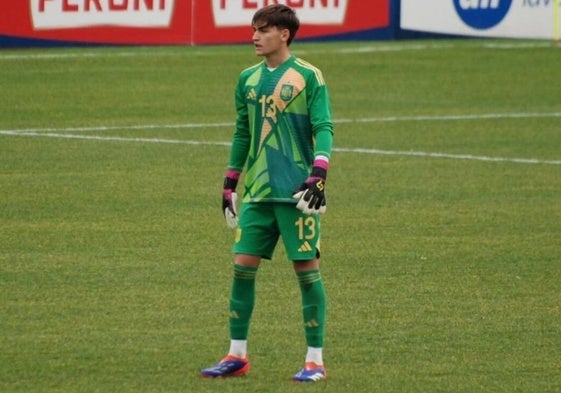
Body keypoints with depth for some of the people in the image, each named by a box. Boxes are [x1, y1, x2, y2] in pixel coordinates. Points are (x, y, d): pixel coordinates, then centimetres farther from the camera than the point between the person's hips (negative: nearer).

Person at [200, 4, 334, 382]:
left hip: (296, 192, -5)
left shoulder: (308, 77, -4)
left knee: (307, 267, -3)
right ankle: (237, 355, 10)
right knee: (243, 265, 2)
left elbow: (324, 129, -8)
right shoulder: (249, 79, 13)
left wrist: (318, 176, -21)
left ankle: (315, 360, 3)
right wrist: (230, 184, 20)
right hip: (257, 191, 6)